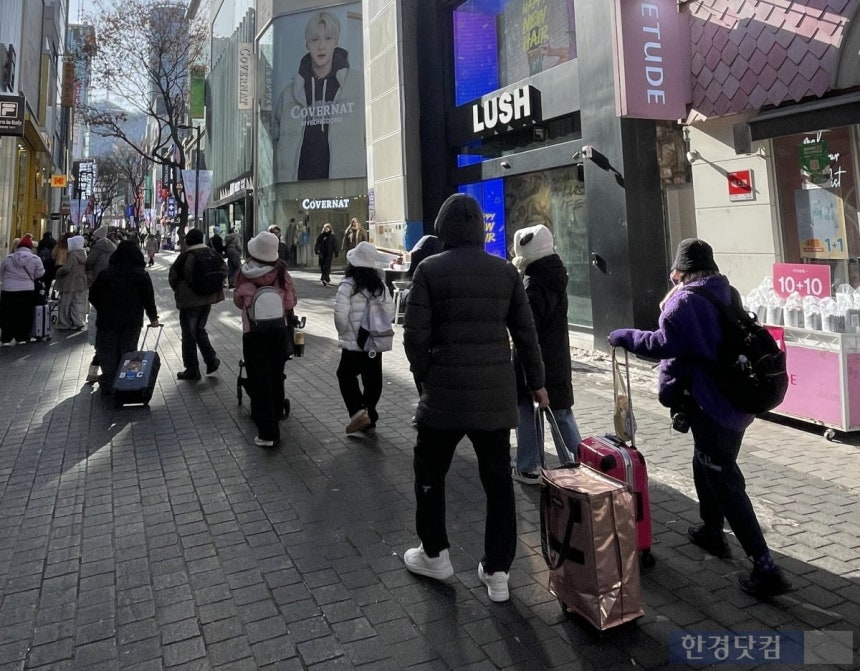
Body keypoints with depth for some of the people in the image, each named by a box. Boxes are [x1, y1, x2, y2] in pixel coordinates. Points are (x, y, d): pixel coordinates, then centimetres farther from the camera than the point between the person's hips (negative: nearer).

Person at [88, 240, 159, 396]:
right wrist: (153, 317, 14)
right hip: (132, 322, 0)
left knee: (107, 354, 9)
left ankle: (107, 386, 10)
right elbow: (149, 299, 0)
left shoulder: (105, 273, 1)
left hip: (107, 320, 1)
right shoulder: (142, 275, -2)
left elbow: (93, 296, 4)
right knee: (128, 353, 7)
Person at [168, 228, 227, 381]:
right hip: (208, 299, 6)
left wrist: (179, 291, 10)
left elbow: (173, 277, -9)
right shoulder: (212, 254, 0)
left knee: (189, 334, 5)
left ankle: (192, 370, 10)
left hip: (189, 300, -6)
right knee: (200, 330, 23)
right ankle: (211, 360, 16)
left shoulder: (186, 256, -15)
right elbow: (224, 269, 11)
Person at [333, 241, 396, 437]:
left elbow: (340, 314, -20)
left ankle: (358, 411, -4)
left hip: (353, 342, -5)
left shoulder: (347, 286, -14)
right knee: (373, 380, 13)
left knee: (346, 375, 13)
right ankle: (370, 420, 21)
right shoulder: (380, 285, 2)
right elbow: (390, 311, 5)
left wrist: (343, 331, -2)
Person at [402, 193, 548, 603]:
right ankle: (497, 572, 19)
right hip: (497, 395, 3)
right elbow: (526, 334, 8)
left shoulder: (429, 270, -6)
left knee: (430, 471, 17)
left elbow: (415, 335, -9)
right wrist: (537, 382, 19)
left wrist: (425, 378, 7)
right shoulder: (506, 271, 4)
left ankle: (434, 554, 31)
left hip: (445, 391, -3)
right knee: (498, 481, 11)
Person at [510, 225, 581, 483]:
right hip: (558, 357, 8)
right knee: (561, 411, 14)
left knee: (525, 409, 5)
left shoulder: (533, 284, -18)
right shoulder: (555, 276, 8)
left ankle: (528, 467, 12)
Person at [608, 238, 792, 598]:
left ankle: (765, 568, -3)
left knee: (725, 482, -4)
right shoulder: (728, 293, 12)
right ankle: (712, 531, 41)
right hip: (738, 397, 9)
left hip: (711, 403, -9)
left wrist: (624, 336, -9)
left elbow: (665, 344, -22)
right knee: (706, 465, 25)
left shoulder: (685, 300, -15)